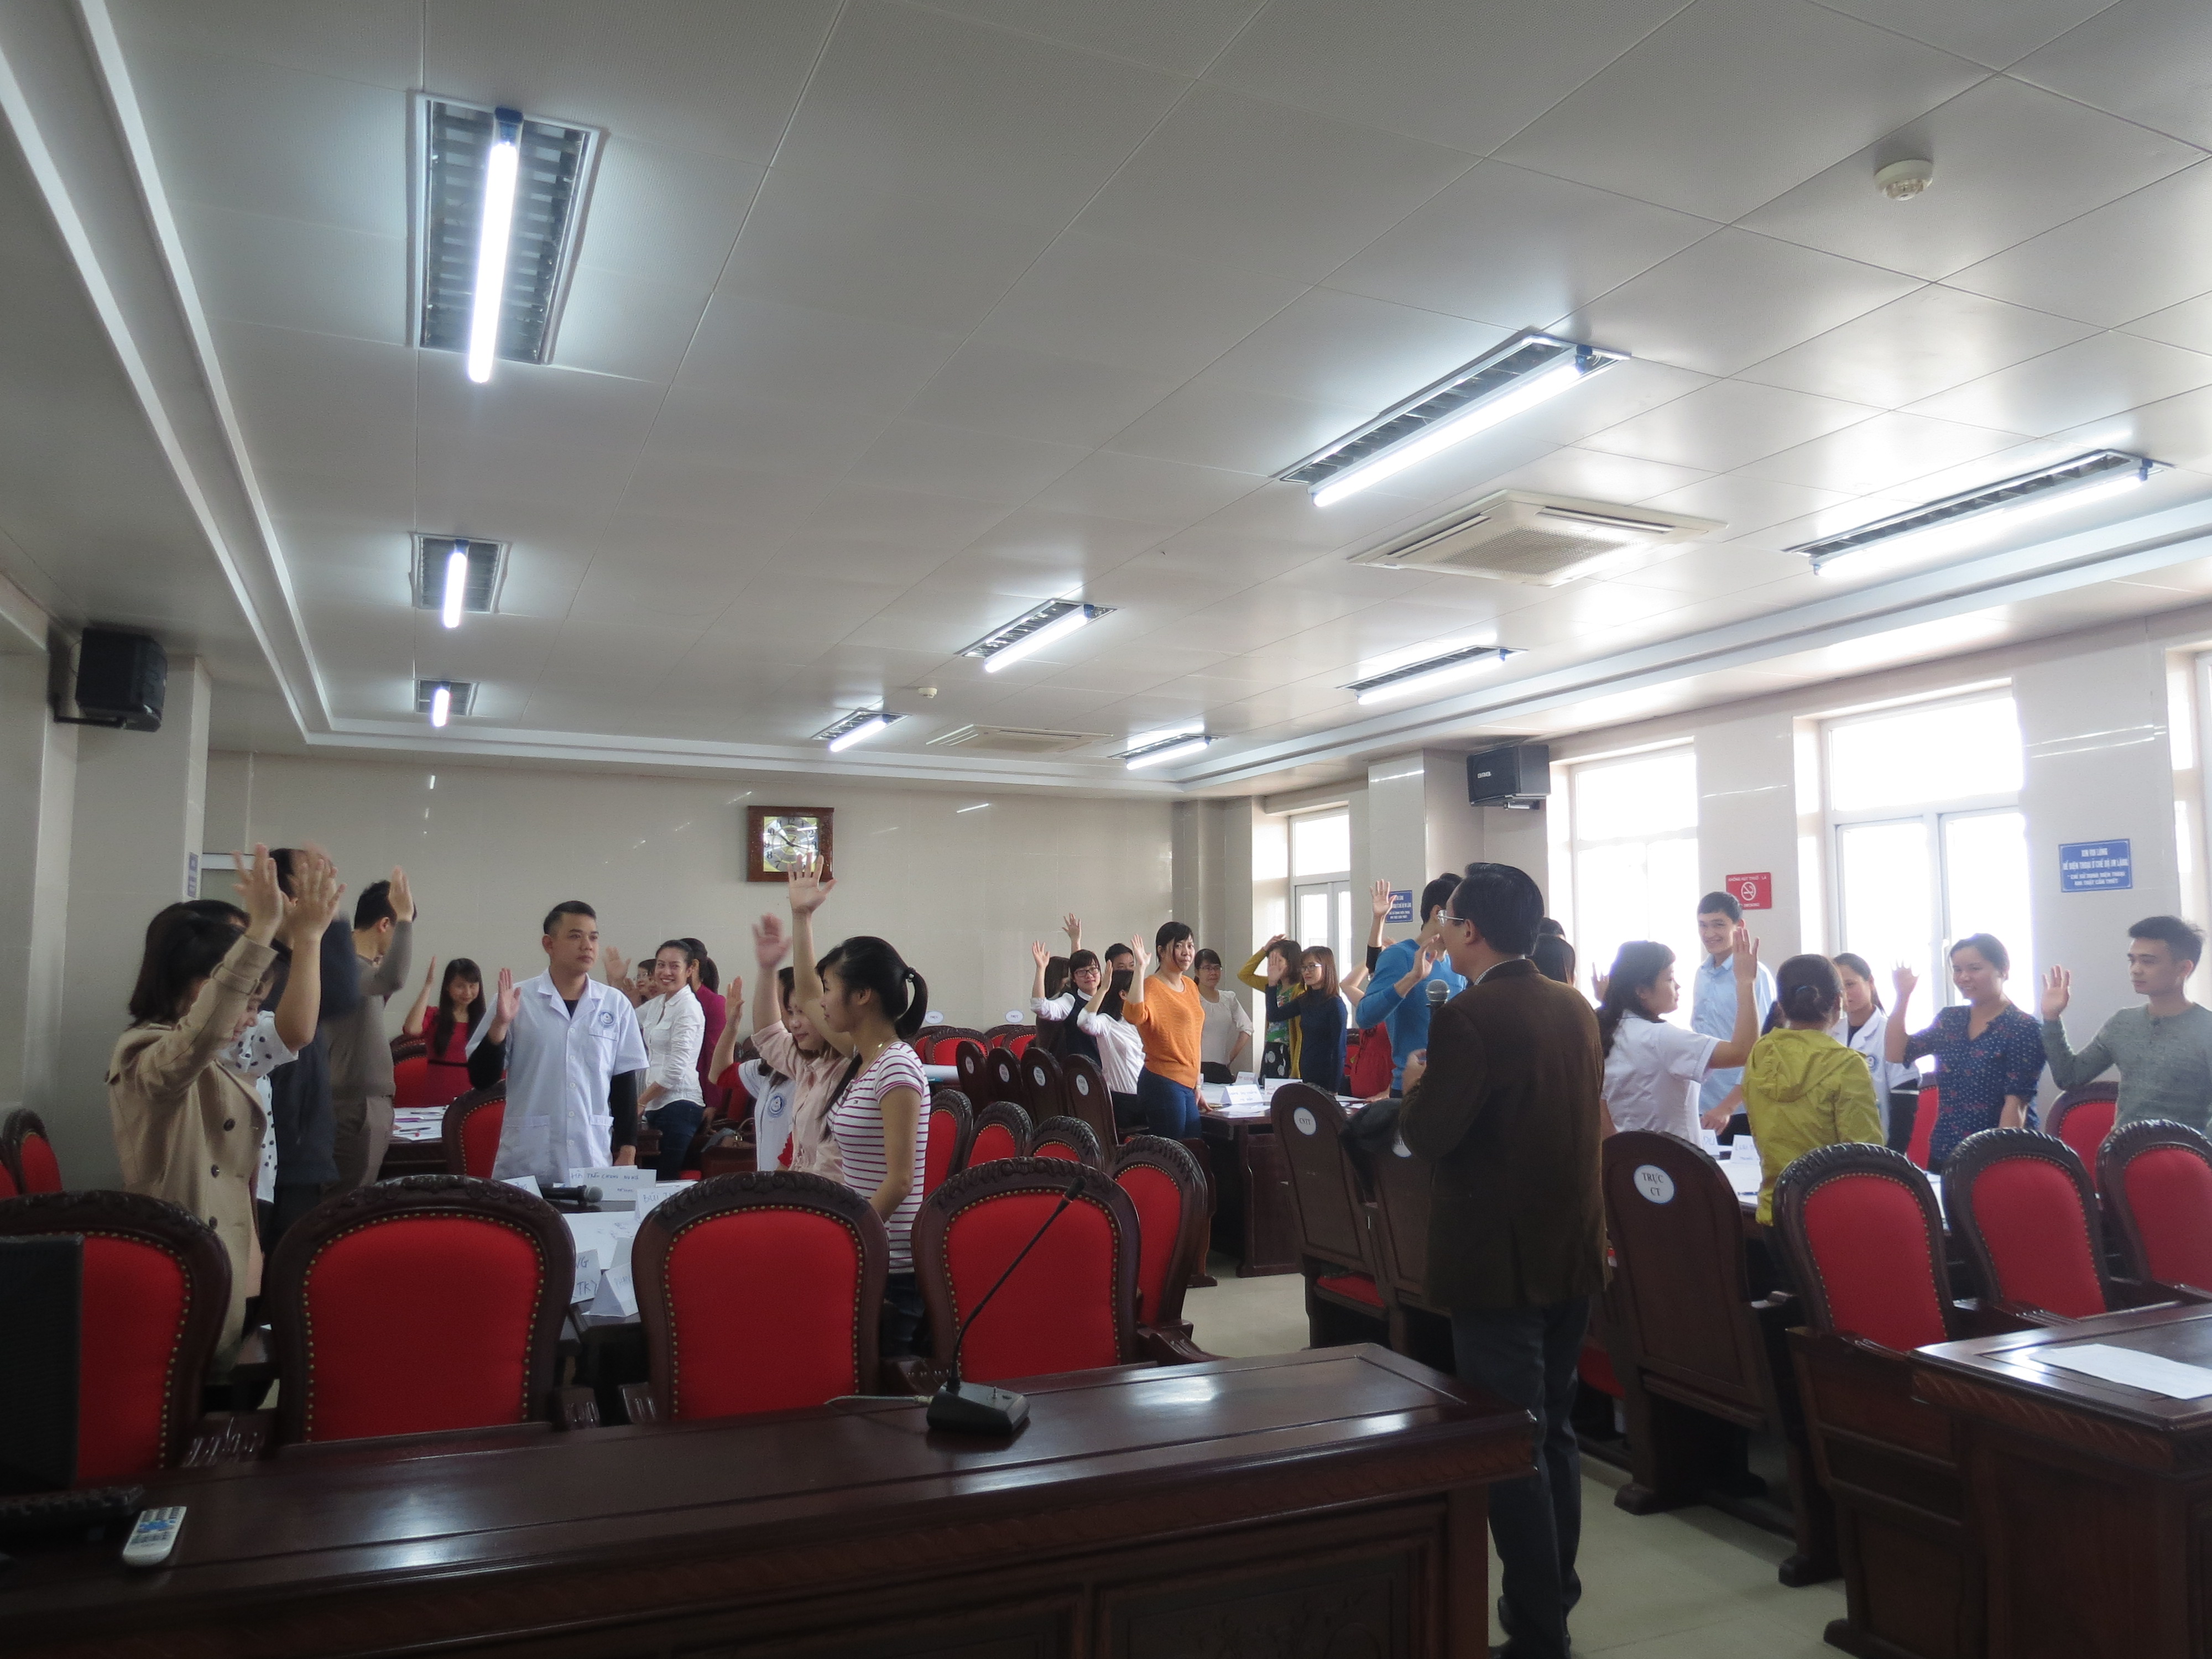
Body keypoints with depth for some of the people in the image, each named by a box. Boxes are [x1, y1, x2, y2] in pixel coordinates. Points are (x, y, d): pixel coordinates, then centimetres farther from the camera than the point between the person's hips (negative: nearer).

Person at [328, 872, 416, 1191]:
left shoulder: (364, 965, 14)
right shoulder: (347, 966, -16)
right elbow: (393, 979, -36)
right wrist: (406, 918, -31)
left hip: (371, 1103, 10)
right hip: (356, 1107, -10)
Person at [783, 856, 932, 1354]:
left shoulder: (897, 1071, -17)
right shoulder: (862, 1059, 8)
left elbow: (899, 1182, -20)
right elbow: (806, 997, 23)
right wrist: (801, 916, 23)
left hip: (891, 1266, -8)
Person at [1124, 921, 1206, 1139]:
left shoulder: (1191, 986, 13)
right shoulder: (1152, 986, -13)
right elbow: (1134, 1015, -35)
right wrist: (1140, 968, -32)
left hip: (1187, 1083, 8)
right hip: (1163, 1082, -8)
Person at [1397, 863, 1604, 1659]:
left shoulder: (1470, 1017, -20)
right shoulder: (1575, 1007, 4)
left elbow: (1428, 1135, -22)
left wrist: (1417, 1083, -2)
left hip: (1500, 1258, -8)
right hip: (1572, 1247, 8)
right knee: (1554, 1431, 20)